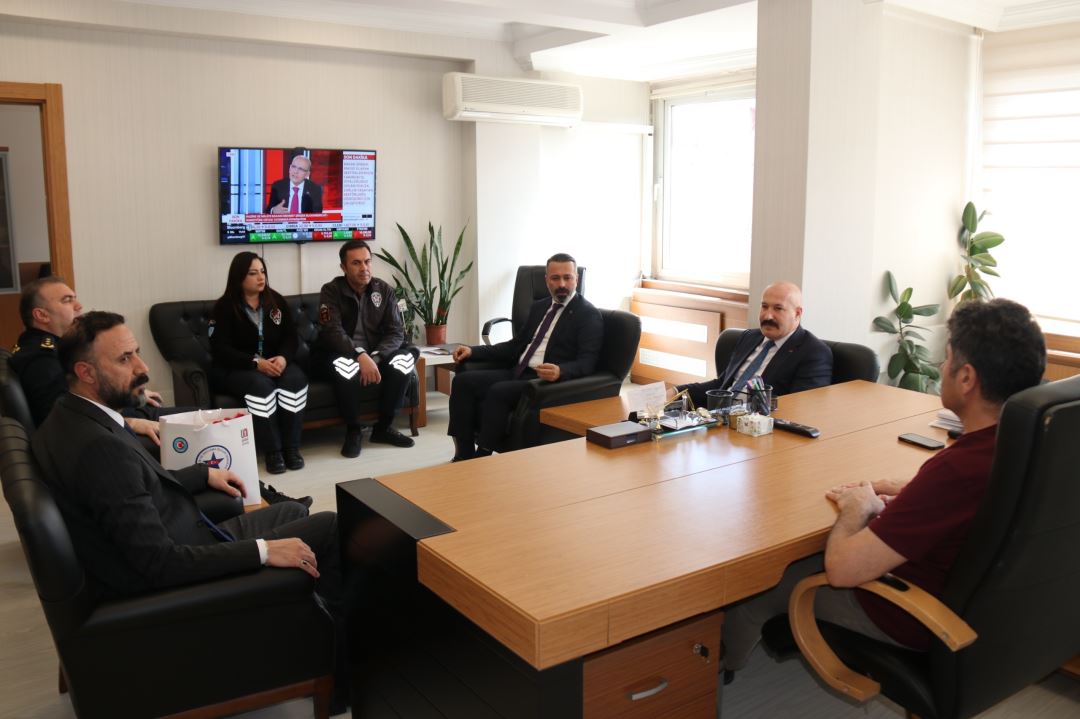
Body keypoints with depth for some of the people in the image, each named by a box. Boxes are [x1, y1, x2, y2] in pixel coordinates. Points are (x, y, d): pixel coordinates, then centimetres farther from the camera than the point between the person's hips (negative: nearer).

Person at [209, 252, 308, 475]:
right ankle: (272, 451, -29)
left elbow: (291, 337, 5)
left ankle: (292, 447, -24)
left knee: (296, 379, -29)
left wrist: (283, 358, -19)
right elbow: (220, 349, -13)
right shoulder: (225, 306, -4)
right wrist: (255, 363, -26)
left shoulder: (276, 301, 9)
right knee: (260, 384, -36)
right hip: (236, 368, -4)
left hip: (275, 363, 4)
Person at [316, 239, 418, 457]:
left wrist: (374, 357, -26)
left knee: (405, 359, -25)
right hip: (341, 353, -3)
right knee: (346, 366, -37)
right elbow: (333, 332, -23)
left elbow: (396, 332, -8)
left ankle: (384, 427, -10)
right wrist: (361, 355, -39)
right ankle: (353, 431, -16)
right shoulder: (331, 291, -9)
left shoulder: (384, 290, 0)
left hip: (376, 354, 3)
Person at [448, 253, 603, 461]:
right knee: (463, 381, -12)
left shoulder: (589, 315, -2)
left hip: (548, 381, -7)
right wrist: (474, 351, 12)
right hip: (518, 373, 7)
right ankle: (464, 454, -12)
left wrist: (560, 371, -34)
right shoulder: (538, 307, 20)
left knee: (498, 391, -31)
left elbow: (587, 362, -12)